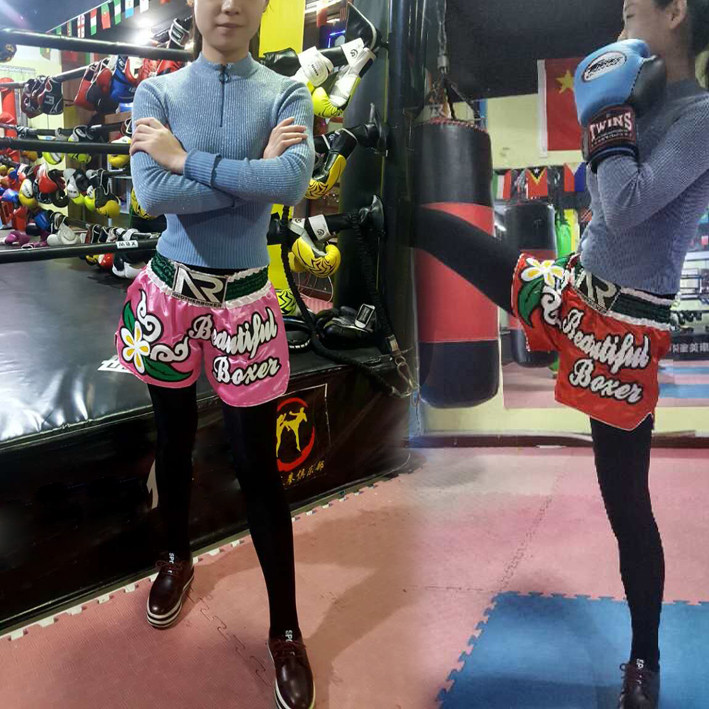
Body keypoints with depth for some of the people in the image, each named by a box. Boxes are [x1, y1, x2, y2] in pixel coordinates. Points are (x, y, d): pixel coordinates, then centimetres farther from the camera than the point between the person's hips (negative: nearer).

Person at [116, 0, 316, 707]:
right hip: (171, 290, 2)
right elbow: (151, 193, -17)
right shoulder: (158, 93, 1)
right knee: (174, 439, 17)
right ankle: (176, 556, 45)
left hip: (243, 298, -1)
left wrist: (188, 159, -16)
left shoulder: (285, 95, 0)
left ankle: (285, 629, 18)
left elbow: (294, 181, -21)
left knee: (256, 463, 2)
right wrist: (254, 171, -16)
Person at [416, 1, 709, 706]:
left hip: (621, 329, -7)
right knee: (432, 225, 8)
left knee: (626, 501, 5)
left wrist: (608, 119, -14)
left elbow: (626, 206, -27)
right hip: (569, 292, 7)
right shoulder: (645, 99, 10)